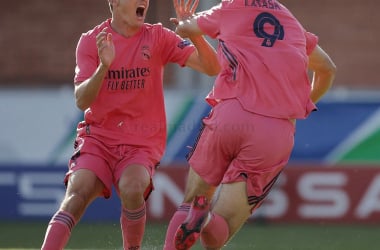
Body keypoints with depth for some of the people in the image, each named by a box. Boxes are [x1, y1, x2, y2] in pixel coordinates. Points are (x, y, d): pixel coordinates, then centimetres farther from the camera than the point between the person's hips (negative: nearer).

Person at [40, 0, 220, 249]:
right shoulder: (91, 41, 0)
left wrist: (194, 33, -24)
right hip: (98, 137, 0)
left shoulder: (158, 37, 1)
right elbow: (81, 100, -9)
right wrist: (103, 67, -26)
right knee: (76, 195, -22)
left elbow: (212, 68, -6)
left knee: (132, 190, -29)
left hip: (143, 142, 0)